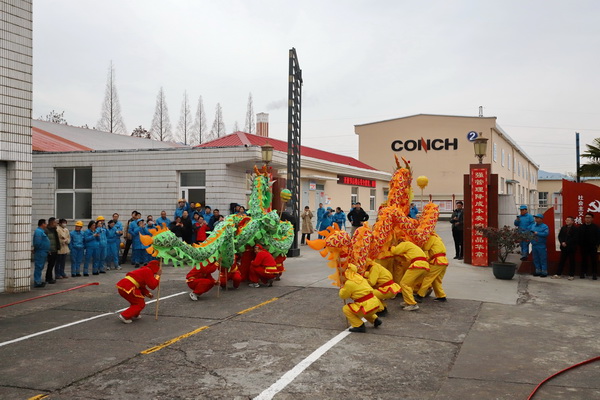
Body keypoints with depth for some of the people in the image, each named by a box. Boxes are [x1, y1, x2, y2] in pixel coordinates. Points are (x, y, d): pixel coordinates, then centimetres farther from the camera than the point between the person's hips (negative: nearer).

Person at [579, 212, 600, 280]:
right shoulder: (581, 227, 5)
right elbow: (578, 237, 5)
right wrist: (580, 244, -3)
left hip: (593, 247, -1)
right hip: (584, 247, 1)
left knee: (594, 261, 1)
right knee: (584, 260, 7)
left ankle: (594, 274, 6)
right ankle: (583, 273, 13)